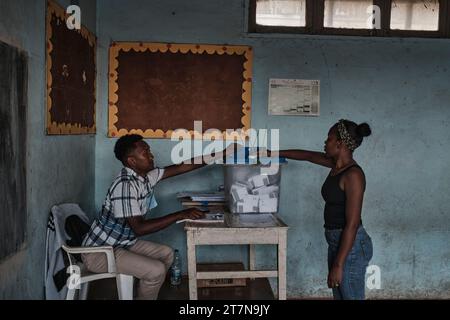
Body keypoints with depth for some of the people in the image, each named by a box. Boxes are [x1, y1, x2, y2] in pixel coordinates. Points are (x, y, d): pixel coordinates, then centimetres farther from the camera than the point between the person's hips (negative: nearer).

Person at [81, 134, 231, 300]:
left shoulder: (146, 176, -1)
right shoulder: (124, 185, -28)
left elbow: (180, 167, 3)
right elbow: (139, 228, -30)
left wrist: (219, 155, 1)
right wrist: (180, 215, -29)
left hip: (122, 242, 9)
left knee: (166, 253, 11)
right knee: (156, 270, -20)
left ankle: (144, 294, 20)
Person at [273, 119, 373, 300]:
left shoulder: (353, 174, -20)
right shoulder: (336, 164, 5)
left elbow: (352, 224, -23)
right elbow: (309, 156, 23)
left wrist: (338, 264, -22)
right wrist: (274, 153, 25)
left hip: (351, 246, -9)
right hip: (336, 242, 9)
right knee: (339, 295, 18)